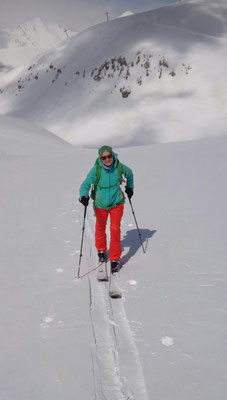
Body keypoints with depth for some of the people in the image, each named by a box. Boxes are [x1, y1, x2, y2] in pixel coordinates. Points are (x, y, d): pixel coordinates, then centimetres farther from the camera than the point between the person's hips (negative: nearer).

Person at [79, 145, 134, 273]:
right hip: (101, 204, 0)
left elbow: (129, 173, 8)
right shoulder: (96, 169, -22)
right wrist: (84, 196, -48)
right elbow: (86, 184, -30)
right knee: (100, 228, 18)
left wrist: (129, 187, 14)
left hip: (116, 202, 0)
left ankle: (115, 259, 3)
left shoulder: (119, 167, -16)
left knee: (115, 229, -9)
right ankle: (101, 250, 46)